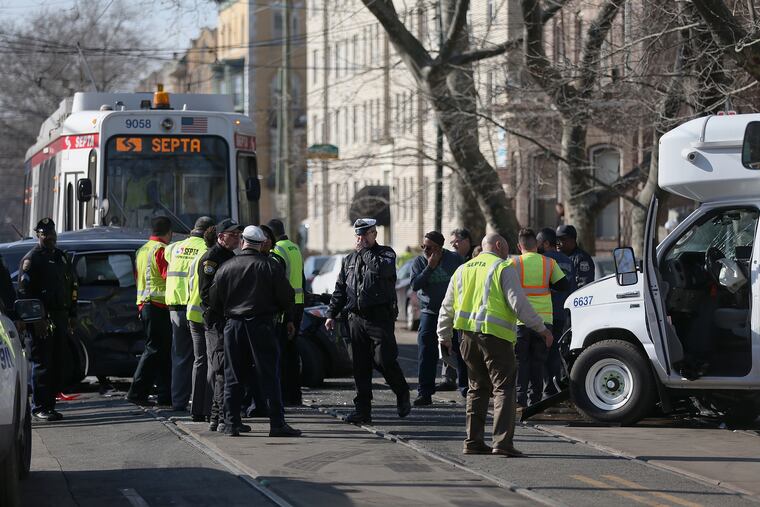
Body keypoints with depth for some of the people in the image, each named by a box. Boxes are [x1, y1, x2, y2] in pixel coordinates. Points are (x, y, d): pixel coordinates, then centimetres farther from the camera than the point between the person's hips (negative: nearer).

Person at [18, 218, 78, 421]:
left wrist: (72, 315, 15)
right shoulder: (31, 259, -5)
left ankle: (50, 404, 15)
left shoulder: (61, 257, 18)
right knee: (42, 364, -6)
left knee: (58, 364, 8)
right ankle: (39, 408, -3)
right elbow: (24, 292, -11)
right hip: (42, 320, -7)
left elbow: (72, 286, 24)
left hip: (60, 318, 7)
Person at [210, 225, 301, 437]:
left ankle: (231, 424, 7)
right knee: (269, 376, -1)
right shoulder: (270, 266, -3)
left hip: (233, 325, 2)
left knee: (233, 378, 8)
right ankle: (277, 423, -4)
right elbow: (286, 296, -1)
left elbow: (214, 301, 8)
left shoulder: (226, 267, 4)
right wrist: (289, 318, 17)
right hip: (262, 323, -2)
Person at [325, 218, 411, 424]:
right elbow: (340, 289, 22)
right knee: (360, 367, 4)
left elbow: (383, 269, -22)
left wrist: (364, 251, -12)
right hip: (356, 319, 5)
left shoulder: (386, 253, 2)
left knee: (384, 361, -9)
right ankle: (362, 409, 8)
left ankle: (402, 395, 14)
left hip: (380, 318, -5)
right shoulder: (349, 260, 18)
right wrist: (331, 314, 15)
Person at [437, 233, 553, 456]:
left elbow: (446, 308, 21)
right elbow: (518, 303, -12)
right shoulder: (503, 269, -3)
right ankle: (502, 442, -15)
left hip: (469, 336, 6)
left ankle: (473, 441, 14)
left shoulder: (462, 270, 18)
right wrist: (541, 328, -6)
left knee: (478, 388, 17)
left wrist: (443, 336, 29)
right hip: (495, 336, -6)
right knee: (504, 387, -4)